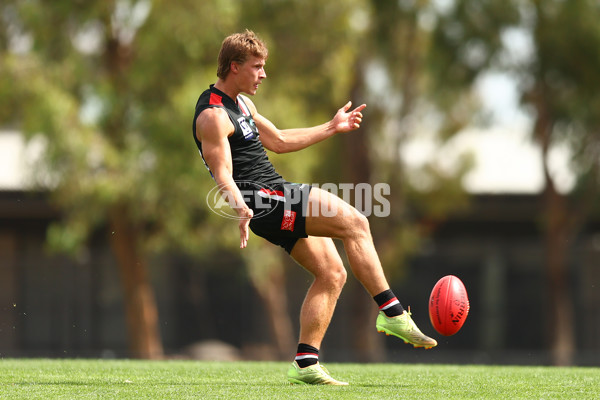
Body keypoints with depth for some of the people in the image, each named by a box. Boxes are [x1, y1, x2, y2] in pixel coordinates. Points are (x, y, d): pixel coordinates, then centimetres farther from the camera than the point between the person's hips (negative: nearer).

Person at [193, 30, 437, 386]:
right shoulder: (212, 116, -12)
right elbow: (223, 176, -20)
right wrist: (240, 208, -38)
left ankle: (306, 363, 1)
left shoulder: (241, 103, 19)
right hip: (263, 202, -10)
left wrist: (332, 128, 33)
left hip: (281, 202, 10)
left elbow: (278, 141, 30)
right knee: (355, 223, -19)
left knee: (332, 273, 4)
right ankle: (392, 313, -21)